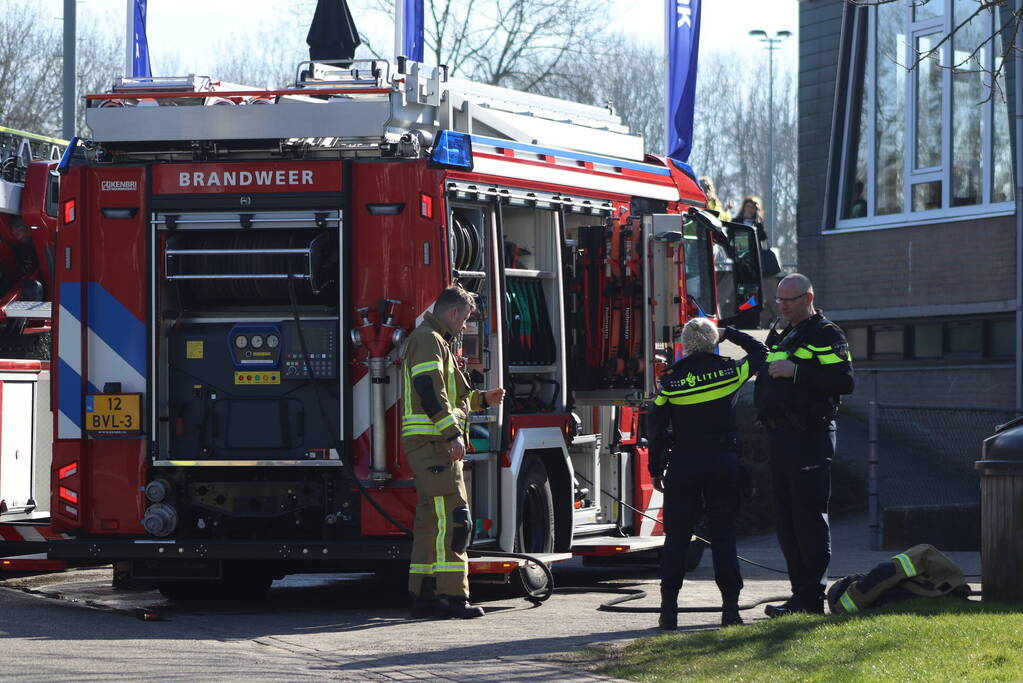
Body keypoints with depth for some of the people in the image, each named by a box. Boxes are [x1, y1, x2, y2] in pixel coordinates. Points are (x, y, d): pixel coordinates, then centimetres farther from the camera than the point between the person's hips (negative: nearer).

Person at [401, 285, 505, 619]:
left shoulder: (435, 341, 25)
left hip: (433, 445, 11)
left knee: (431, 520, 11)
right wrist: (452, 434, -24)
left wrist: (482, 399, 24)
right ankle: (452, 595, -18)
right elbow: (429, 391, -20)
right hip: (433, 442, -11)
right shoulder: (428, 339, -8)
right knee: (450, 518, -14)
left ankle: (423, 595, 12)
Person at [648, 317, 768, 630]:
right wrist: (730, 334, 28)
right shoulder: (729, 370, -1)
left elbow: (657, 427, 0)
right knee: (724, 534, 6)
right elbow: (760, 353, 19)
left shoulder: (672, 379, -2)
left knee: (676, 536, 4)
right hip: (723, 462, 1)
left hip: (683, 463, -1)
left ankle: (669, 608, 1)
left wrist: (656, 469, 8)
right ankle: (730, 607, 2)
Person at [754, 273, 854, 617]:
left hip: (810, 436, -9)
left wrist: (796, 372, -20)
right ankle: (801, 593, 11)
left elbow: (844, 382, -17)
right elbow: (765, 382, 34)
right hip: (780, 437, 9)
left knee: (809, 516, -9)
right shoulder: (778, 336, 21)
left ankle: (812, 598, -9)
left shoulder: (826, 335, -5)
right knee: (786, 520, 8)